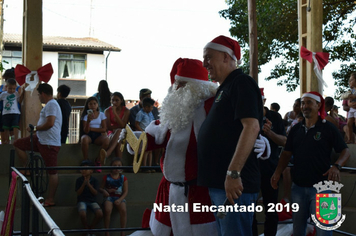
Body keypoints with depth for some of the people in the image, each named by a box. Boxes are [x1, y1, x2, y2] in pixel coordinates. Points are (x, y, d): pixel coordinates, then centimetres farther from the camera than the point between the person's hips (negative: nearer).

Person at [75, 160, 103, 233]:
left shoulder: (94, 180, 3)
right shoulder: (79, 180, 1)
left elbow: (95, 193, -6)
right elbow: (78, 193, -5)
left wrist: (88, 184, -18)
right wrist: (84, 184, -16)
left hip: (92, 201, 2)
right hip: (82, 201, -1)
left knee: (100, 214, -25)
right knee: (82, 214, -33)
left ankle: (91, 228, 2)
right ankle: (87, 229, -3)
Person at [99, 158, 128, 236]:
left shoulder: (123, 178, 6)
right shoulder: (107, 177, 6)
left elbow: (126, 191, 2)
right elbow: (101, 188, 11)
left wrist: (120, 200, -14)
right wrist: (104, 191, -14)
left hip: (120, 198, 0)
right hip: (109, 197, 0)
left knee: (123, 210, -30)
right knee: (107, 210, -32)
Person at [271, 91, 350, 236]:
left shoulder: (328, 128, -2)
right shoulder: (296, 129, 11)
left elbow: (345, 152, -3)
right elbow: (287, 153, 12)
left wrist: (336, 166, -22)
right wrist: (277, 172, -3)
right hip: (298, 186, 5)